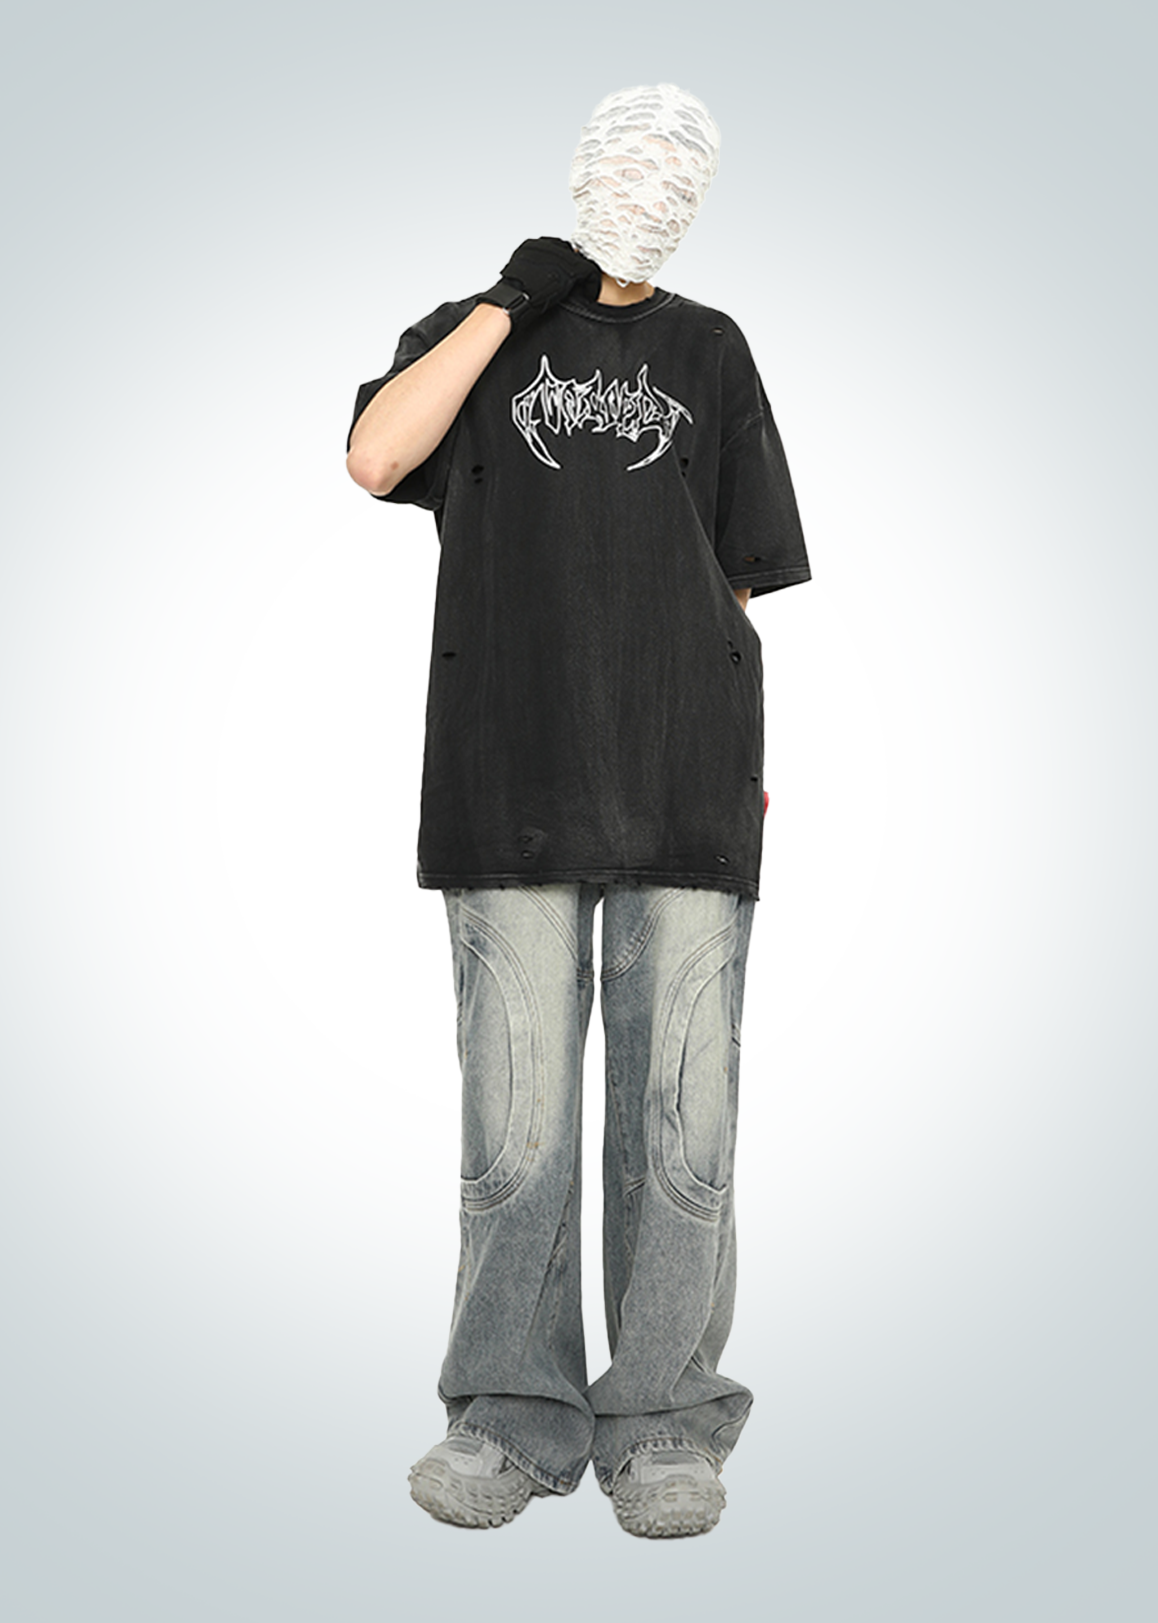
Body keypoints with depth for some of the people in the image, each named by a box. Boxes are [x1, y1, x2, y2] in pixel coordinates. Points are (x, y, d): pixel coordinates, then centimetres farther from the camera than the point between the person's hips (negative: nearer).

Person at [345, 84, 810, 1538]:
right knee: (516, 1134, 0)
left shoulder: (708, 351, 20)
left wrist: (746, 760, 9)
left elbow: (734, 576, 17)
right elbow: (376, 458, -5)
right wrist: (511, 300, 1)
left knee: (679, 1128, 0)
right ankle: (512, 1418, 15)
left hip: (684, 791, 1)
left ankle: (661, 1427, 13)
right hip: (511, 789, -1)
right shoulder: (472, 333, 17)